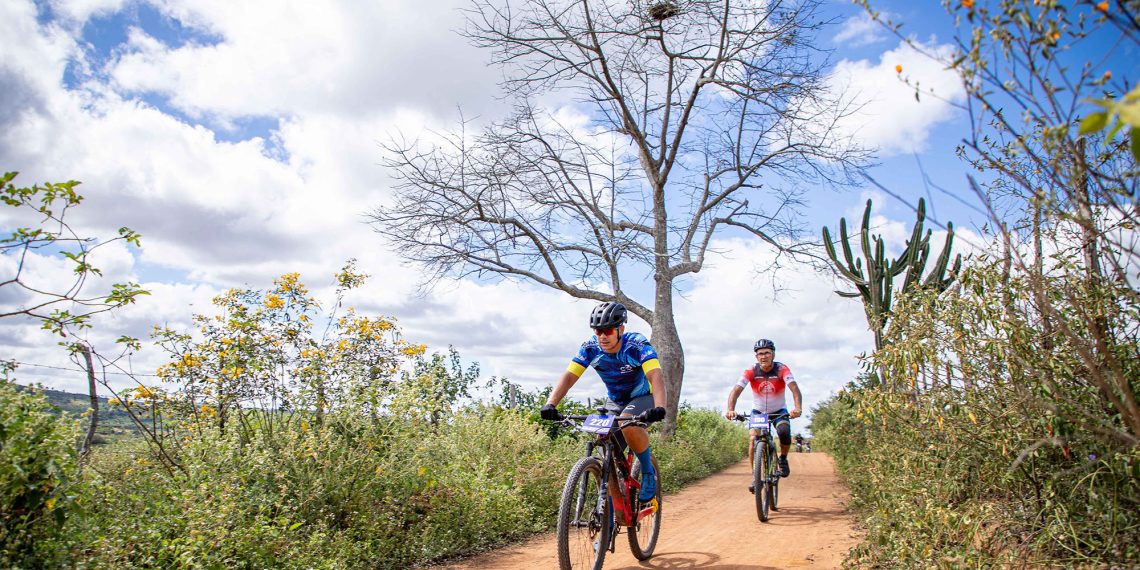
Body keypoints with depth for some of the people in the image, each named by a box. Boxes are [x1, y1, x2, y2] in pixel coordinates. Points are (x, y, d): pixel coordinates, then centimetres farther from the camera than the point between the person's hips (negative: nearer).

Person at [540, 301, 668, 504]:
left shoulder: (638, 345, -28)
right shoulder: (590, 348, -18)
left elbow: (656, 376, -40)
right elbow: (568, 376, -25)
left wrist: (659, 408, -58)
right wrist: (550, 404, -42)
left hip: (642, 397, -4)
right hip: (614, 401, 4)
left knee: (629, 425, -35)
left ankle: (648, 472, -11)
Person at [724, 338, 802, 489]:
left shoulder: (782, 369, -21)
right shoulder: (751, 371, -19)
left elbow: (794, 388, -35)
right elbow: (736, 390, -29)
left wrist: (797, 408, -54)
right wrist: (730, 410, -46)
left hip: (779, 411, -1)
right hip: (758, 411, 1)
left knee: (785, 432, -28)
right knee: (753, 439, -20)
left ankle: (783, 458, 2)